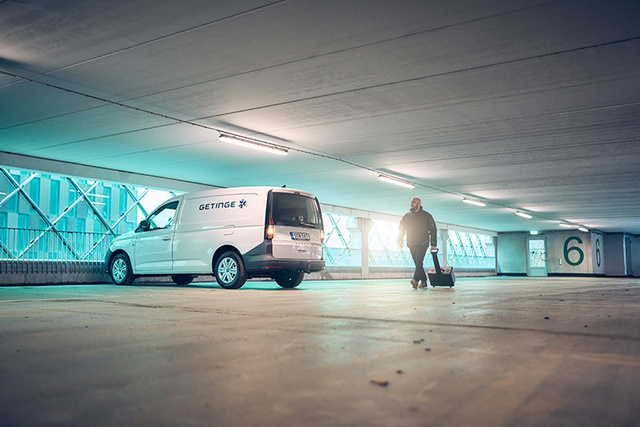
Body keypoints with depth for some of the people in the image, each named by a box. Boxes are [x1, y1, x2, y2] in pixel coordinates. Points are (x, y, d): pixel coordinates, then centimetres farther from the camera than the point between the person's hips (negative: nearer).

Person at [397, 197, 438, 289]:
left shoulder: (426, 215, 5)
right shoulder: (407, 216, 14)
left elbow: (433, 230, 6)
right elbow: (401, 228, 14)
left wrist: (434, 244, 1)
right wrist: (400, 239, -4)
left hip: (422, 243, -4)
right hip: (411, 244, 4)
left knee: (419, 261, -20)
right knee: (417, 263, 5)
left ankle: (416, 280, -31)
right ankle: (423, 281, 13)